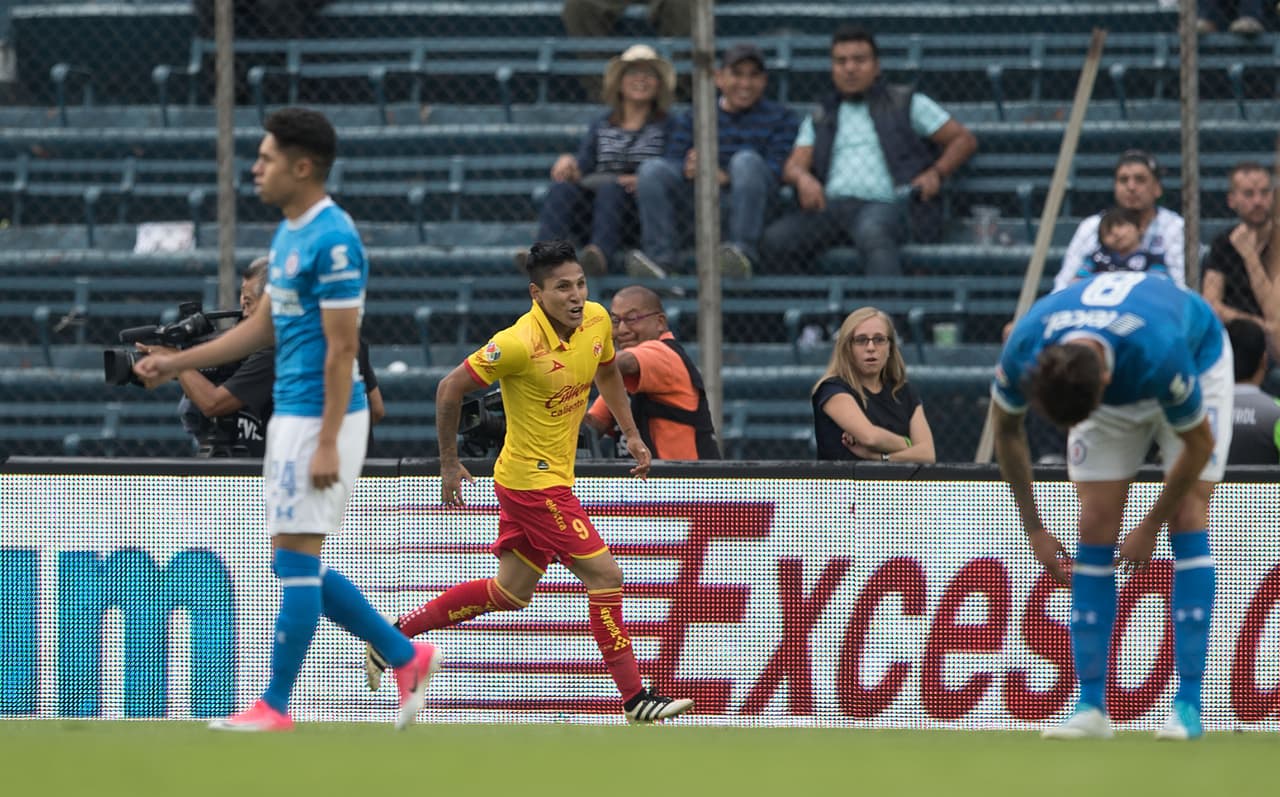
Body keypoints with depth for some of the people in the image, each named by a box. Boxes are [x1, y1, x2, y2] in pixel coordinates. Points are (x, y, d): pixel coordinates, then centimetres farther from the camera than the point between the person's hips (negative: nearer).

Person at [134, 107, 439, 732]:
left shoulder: (333, 240, -17)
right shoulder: (288, 233, 13)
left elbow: (341, 348, -19)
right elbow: (264, 326, 22)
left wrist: (327, 443, -21)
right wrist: (175, 363, 20)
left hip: (320, 418, -10)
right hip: (290, 416, 10)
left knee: (295, 562, -5)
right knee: (298, 566, 12)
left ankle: (274, 707, 1)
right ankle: (406, 657, 20)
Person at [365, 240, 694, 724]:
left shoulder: (596, 321, -2)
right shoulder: (519, 344, -24)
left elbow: (607, 373, 21)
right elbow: (451, 389, -15)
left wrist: (632, 434, 16)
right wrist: (449, 464, -9)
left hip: (552, 477, 9)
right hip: (533, 480, -9)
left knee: (510, 593, 17)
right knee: (604, 575, -10)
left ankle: (393, 636, 26)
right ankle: (634, 698, -3)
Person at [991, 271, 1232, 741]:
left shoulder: (1161, 353, -45)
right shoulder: (1023, 351, -34)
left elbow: (1199, 444, -26)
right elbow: (1005, 427, -10)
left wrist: (1150, 528, -16)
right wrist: (1034, 529, -7)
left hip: (1198, 361, -3)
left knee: (1187, 517, -17)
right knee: (1096, 525, -10)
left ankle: (1188, 707, -16)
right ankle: (1091, 707, -8)